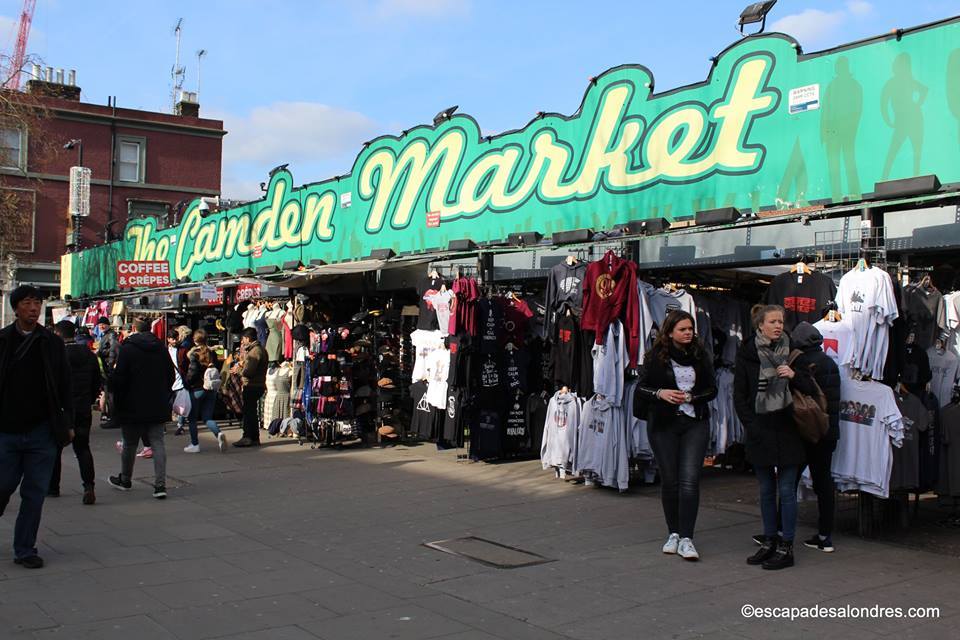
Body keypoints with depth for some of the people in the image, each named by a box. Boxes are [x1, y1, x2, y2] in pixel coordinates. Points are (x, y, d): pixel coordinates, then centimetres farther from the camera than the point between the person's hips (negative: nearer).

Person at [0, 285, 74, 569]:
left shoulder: (52, 343, 5)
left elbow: (64, 386, 8)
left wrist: (67, 423, 5)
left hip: (41, 431, 1)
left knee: (35, 493, 4)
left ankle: (25, 549, 14)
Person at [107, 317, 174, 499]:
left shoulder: (127, 348, -10)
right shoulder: (161, 347, 5)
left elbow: (119, 378, -12)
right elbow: (171, 375, 10)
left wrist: (117, 400, 1)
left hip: (133, 407, -3)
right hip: (158, 407, 4)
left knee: (130, 444, 12)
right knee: (158, 443, 1)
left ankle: (125, 480, 30)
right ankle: (160, 484, -8)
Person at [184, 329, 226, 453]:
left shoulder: (193, 353, -10)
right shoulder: (212, 353, 5)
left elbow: (192, 372, -15)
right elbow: (218, 369, 7)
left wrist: (187, 383, -2)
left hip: (197, 389, -5)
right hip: (211, 389, 5)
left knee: (192, 418, 10)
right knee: (207, 417, 10)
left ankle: (194, 444, 13)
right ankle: (219, 434, -16)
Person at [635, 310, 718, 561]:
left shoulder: (701, 356, 4)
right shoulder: (655, 357, -1)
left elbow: (712, 390, 6)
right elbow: (641, 387, 2)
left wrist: (690, 397, -10)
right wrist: (659, 393, -17)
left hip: (695, 423, 1)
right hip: (663, 424, 0)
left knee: (690, 480, -10)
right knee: (669, 480, 7)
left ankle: (686, 539, -7)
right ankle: (673, 533, 23)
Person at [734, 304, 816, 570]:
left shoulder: (792, 351, 2)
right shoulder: (747, 354, 1)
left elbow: (811, 389, 4)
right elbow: (739, 396, 4)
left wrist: (794, 376, -14)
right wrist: (751, 426, -4)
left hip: (787, 429, -1)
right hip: (760, 432, 1)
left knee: (786, 490, 0)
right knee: (766, 491, 10)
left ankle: (786, 547, 7)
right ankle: (769, 541, 21)